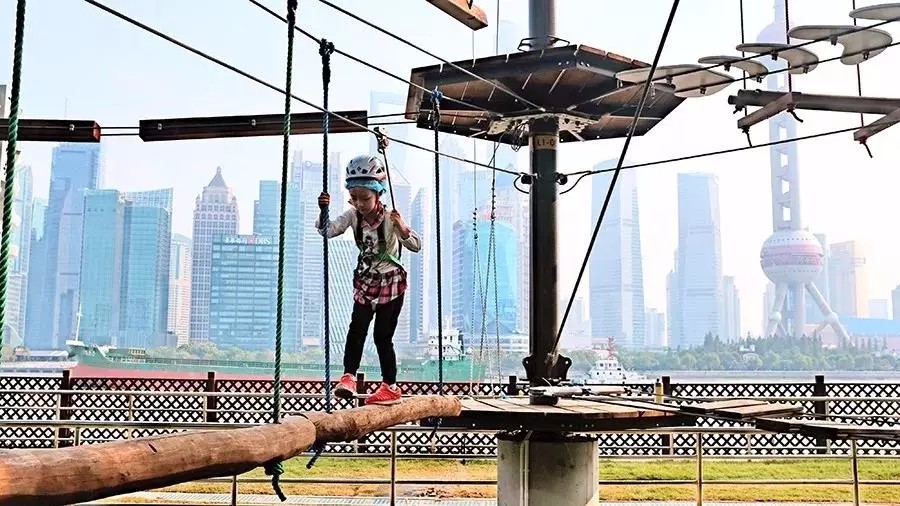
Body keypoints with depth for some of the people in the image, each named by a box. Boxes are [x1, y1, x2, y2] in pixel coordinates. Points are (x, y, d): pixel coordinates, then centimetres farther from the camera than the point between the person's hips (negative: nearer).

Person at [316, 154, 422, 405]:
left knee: (382, 335, -1)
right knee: (357, 328, -12)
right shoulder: (353, 215, -6)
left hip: (391, 283, -4)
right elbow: (328, 230, -16)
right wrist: (323, 210, -35)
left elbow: (416, 246, -22)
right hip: (365, 282, 4)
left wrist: (403, 229, -41)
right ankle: (348, 377, -10)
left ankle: (390, 387, 10)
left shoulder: (390, 218, -18)